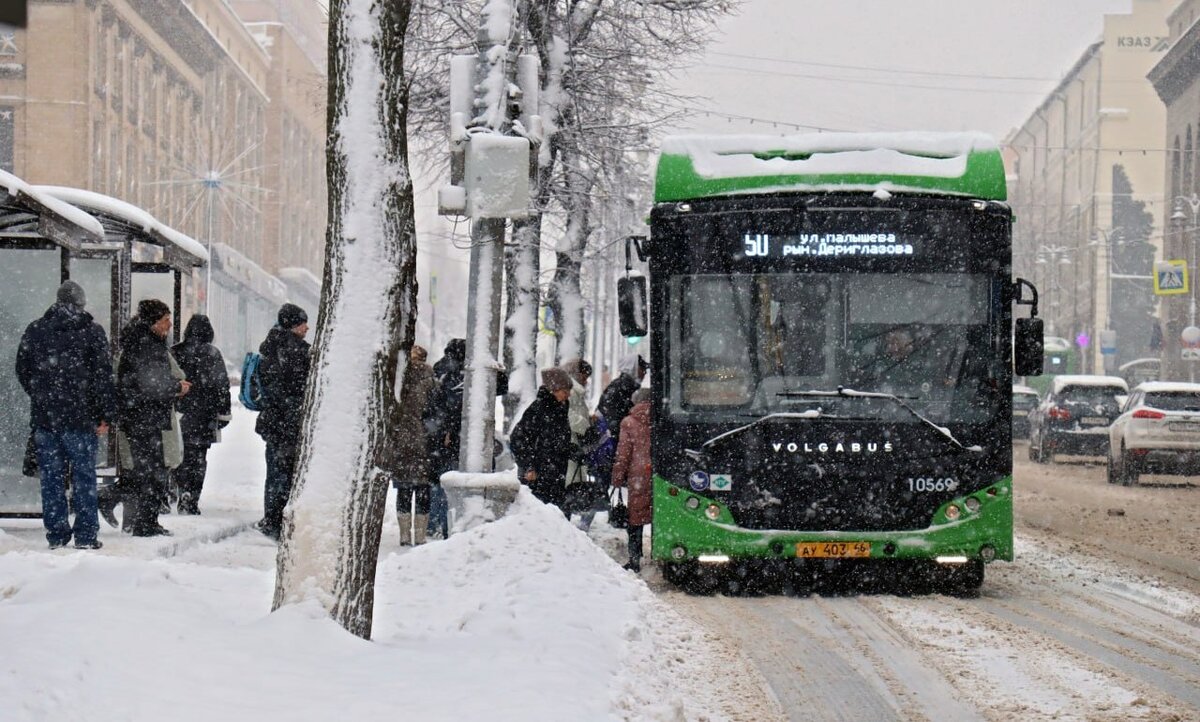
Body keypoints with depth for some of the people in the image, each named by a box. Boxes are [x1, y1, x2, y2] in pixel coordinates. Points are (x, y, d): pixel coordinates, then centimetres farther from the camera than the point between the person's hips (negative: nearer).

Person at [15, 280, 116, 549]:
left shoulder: (34, 330, 6)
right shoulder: (92, 331, -3)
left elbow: (23, 371, 12)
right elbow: (103, 375, -5)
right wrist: (106, 414, -1)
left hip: (44, 416, 3)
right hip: (80, 417, -3)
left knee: (51, 477, 7)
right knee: (83, 476, 2)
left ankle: (56, 534, 7)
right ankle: (85, 535, 0)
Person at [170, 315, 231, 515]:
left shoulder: (173, 353, 3)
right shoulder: (212, 354, -4)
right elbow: (222, 386, -3)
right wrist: (223, 414, 3)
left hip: (177, 415, 2)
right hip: (203, 416, -2)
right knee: (198, 457, 3)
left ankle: (183, 490, -5)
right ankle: (192, 500, 0)